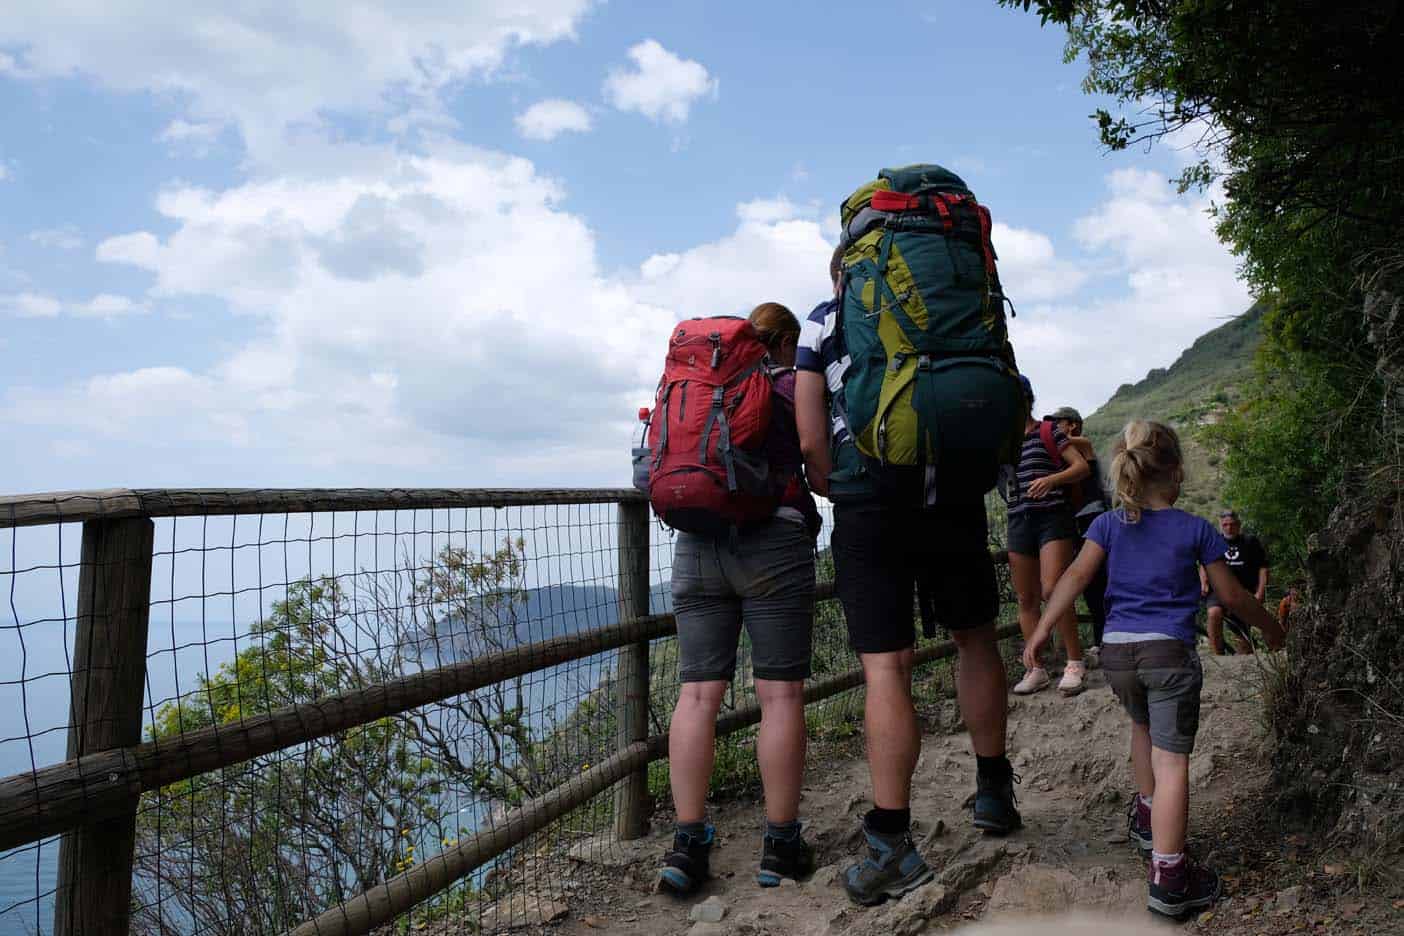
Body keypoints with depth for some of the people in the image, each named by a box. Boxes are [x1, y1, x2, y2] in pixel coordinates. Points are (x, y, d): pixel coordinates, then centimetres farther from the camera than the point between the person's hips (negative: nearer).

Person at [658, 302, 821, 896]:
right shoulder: (794, 384, 5)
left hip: (695, 546, 4)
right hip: (772, 544, -4)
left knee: (698, 692, 2)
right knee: (780, 693, 1)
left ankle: (687, 846, 0)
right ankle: (780, 846, 5)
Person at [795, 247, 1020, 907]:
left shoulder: (823, 323, 9)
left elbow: (811, 442, 0)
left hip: (866, 500, -2)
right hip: (950, 490, 3)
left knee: (885, 666, -3)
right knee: (975, 636, 19)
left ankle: (892, 844, -3)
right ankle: (993, 791, 29)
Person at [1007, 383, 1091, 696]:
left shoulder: (1048, 432, 2)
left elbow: (1082, 467, -4)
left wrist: (1052, 479, -19)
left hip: (1053, 517, -5)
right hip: (1018, 522, 5)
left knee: (1052, 590, -18)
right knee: (1026, 599, 5)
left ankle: (1075, 663, -6)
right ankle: (1036, 669, 12)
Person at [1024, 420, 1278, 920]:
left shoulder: (1109, 524, 6)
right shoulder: (1196, 530, 3)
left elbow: (1077, 575, -6)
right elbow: (1231, 595, 9)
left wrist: (1041, 629, -9)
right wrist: (1268, 622, 27)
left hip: (1116, 652, 4)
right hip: (1169, 652, -3)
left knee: (1143, 726, 31)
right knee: (1171, 759, -6)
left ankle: (1147, 815, 43)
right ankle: (1167, 877, -11)